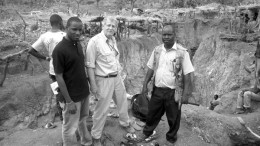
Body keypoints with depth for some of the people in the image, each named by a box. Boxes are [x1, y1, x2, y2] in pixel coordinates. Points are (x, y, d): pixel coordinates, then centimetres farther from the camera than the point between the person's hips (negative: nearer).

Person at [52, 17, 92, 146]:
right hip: (72, 96, -7)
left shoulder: (78, 44, 3)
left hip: (84, 93, 7)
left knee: (83, 120, 25)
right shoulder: (59, 50, -20)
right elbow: (59, 77, -18)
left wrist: (87, 85, 12)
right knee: (70, 128, 10)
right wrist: (69, 101, -18)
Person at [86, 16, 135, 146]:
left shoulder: (113, 40, 6)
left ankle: (125, 123, 50)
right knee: (102, 109, 5)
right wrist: (93, 85, -18)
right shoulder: (95, 41, -17)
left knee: (123, 102, 23)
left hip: (117, 77, 7)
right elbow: (90, 65, -17)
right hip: (104, 80, -7)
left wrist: (118, 73, 16)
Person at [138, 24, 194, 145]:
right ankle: (147, 133, 45)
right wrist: (145, 85, 2)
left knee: (173, 118, 15)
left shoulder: (182, 52, -12)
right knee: (152, 113, 20)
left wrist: (185, 94, -15)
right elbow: (151, 69, 7)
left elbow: (187, 74, -11)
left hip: (173, 92, -3)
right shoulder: (157, 50, 1)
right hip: (157, 90, 4)